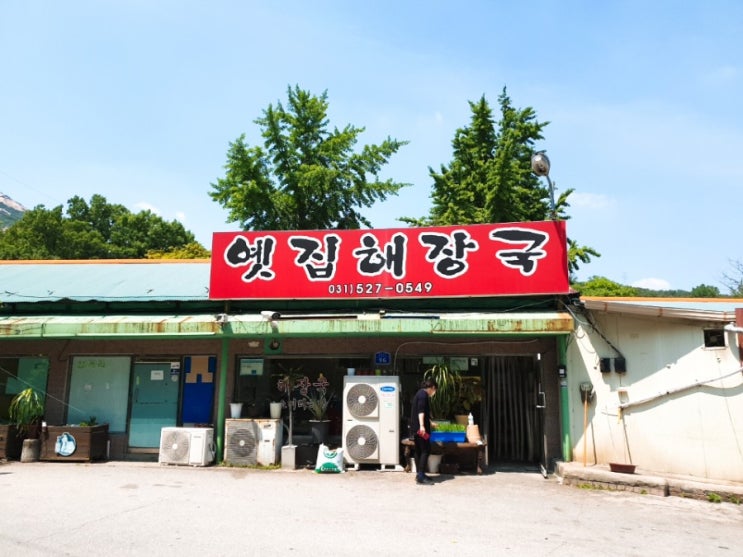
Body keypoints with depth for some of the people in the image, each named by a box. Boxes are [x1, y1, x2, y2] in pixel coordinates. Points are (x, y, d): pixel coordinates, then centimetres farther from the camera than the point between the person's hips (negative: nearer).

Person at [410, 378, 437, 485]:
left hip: (415, 427, 10)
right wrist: (422, 426, -30)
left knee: (419, 451, 13)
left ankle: (419, 474, 18)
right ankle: (421, 477, -9)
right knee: (425, 450, -8)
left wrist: (430, 423, 46)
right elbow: (421, 411, -22)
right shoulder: (424, 394, -10)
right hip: (420, 427, -10)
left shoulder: (420, 393, 21)